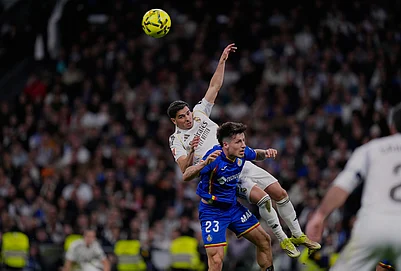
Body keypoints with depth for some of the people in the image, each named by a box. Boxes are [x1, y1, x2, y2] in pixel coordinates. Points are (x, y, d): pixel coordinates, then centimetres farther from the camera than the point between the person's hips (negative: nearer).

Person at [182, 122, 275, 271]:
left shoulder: (241, 152, -8)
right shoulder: (215, 156, -28)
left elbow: (256, 155, 18)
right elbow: (186, 176, -36)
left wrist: (265, 153, -5)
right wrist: (205, 163, -53)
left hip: (233, 207, 7)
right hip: (212, 212, -7)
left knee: (264, 240, 14)